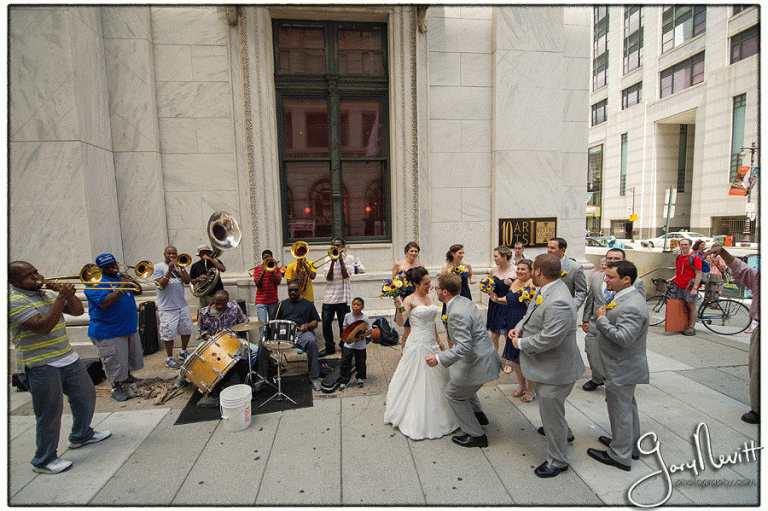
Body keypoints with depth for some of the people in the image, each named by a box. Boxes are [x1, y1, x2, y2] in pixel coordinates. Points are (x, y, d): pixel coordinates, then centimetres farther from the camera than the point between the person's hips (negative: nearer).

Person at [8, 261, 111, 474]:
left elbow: (78, 311, 8)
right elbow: (43, 326, -26)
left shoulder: (48, 294, 10)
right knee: (50, 413, 1)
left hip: (67, 357, 8)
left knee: (85, 396, 19)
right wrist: (61, 297, -27)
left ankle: (81, 435, 40)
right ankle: (44, 460, 20)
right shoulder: (15, 301, -14)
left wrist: (68, 293, -7)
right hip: (41, 366, -8)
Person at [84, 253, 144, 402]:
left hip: (130, 328, 8)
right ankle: (116, 388, 14)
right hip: (109, 332, -8)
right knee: (115, 362, 0)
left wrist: (132, 281, -8)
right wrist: (121, 288, -26)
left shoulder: (121, 277, 10)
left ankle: (127, 376, 41)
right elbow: (105, 303, -25)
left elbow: (138, 292, 10)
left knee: (132, 355, 21)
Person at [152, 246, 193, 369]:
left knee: (187, 330, 12)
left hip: (182, 305, 5)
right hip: (167, 307, -5)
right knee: (169, 334, -3)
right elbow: (161, 285, -13)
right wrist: (169, 270, -19)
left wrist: (180, 268, -11)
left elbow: (187, 281, -2)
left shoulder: (180, 266, 13)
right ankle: (169, 358, 13)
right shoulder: (158, 267, -1)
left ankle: (183, 352, 31)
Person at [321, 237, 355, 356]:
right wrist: (333, 262, -12)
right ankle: (329, 347, 17)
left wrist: (340, 259, -11)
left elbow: (346, 275, -12)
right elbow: (328, 278, -3)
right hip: (329, 296, 2)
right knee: (326, 323, 2)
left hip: (343, 297, -2)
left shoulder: (349, 258, 4)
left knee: (343, 324, 4)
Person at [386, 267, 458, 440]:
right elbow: (401, 323, -25)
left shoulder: (429, 297, 8)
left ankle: (436, 416, 36)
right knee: (417, 381, 3)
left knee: (436, 379, 16)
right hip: (418, 345, -7)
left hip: (432, 344, 7)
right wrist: (399, 308, -41)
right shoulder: (410, 300, -13)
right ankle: (417, 421, 20)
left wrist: (438, 340, 22)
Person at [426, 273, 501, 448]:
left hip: (477, 362, -10)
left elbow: (464, 346, -33)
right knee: (461, 382, 31)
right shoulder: (464, 301, 3)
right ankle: (478, 414, 48)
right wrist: (450, 327, 19)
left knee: (453, 394, 8)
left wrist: (439, 359, -35)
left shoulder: (456, 314, -28)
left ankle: (476, 435, 21)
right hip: (484, 356, 10)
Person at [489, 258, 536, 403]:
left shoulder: (532, 284, -15)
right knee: (513, 356, 16)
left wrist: (524, 293, -33)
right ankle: (521, 384, 37)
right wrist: (497, 299, 4)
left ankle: (531, 389, 26)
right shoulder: (515, 282, 8)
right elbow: (509, 300, 20)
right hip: (512, 325, 8)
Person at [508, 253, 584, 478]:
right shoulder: (547, 289, -1)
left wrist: (521, 343, -20)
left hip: (554, 368, -10)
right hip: (545, 365, 11)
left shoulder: (558, 302, -34)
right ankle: (563, 432, 60)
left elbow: (549, 339, -34)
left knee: (551, 412, 8)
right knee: (549, 408, 33)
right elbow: (532, 313, 14)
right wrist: (519, 327, -3)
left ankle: (557, 461, 31)